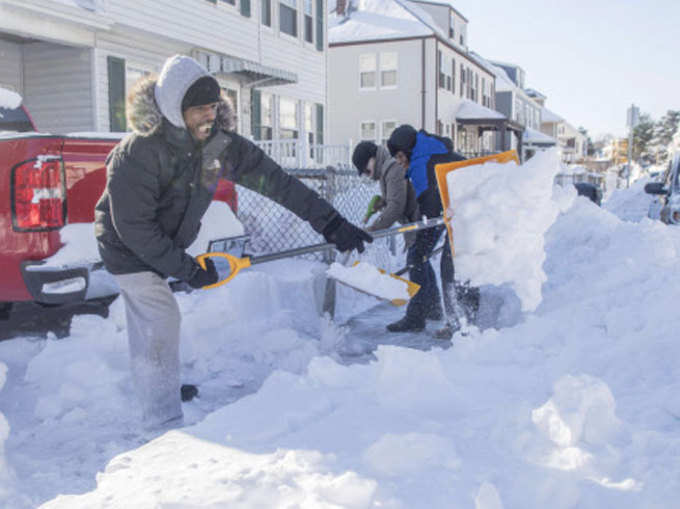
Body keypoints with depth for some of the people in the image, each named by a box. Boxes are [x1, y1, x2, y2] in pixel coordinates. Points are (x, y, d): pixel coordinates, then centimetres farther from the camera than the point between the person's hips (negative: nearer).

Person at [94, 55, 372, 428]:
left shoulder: (219, 142, -16)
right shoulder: (138, 154, -33)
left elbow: (273, 180, -19)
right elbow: (135, 229, -29)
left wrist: (330, 222, -23)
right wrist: (186, 269, -25)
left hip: (165, 245, 7)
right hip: (128, 247, -7)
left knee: (158, 322, 24)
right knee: (158, 324, -10)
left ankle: (161, 385, 47)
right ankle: (165, 425, 2)